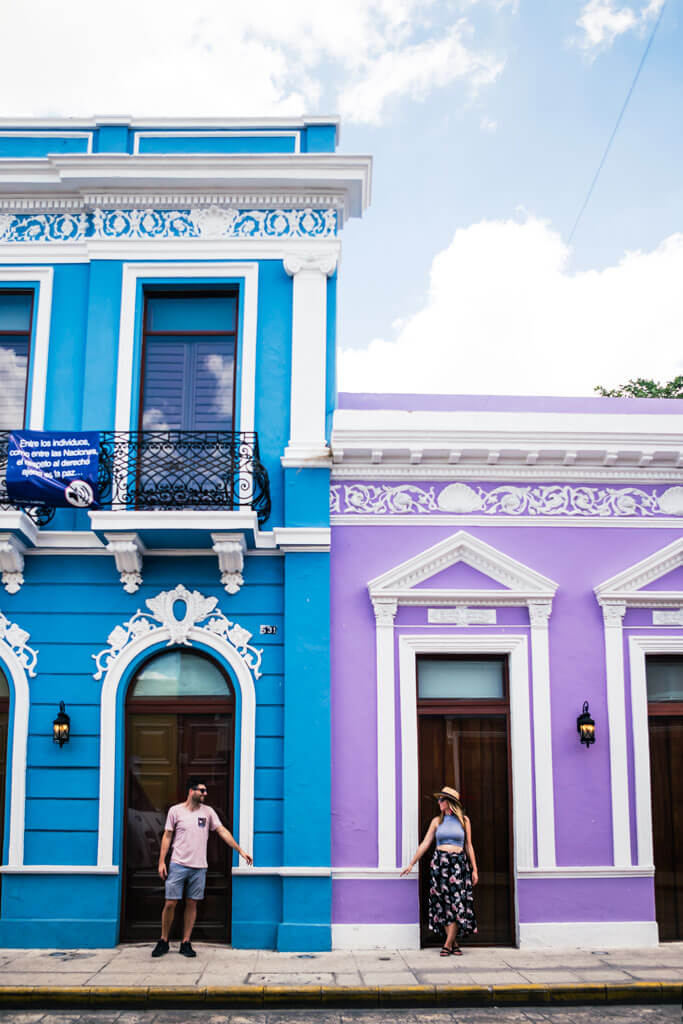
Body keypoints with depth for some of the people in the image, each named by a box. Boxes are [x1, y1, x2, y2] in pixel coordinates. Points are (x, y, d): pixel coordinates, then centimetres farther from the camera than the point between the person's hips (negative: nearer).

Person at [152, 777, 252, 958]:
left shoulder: (208, 811, 7)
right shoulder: (175, 810, 1)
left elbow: (223, 831, 5)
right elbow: (167, 836, 3)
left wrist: (241, 851, -1)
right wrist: (161, 862, -3)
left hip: (199, 867, 2)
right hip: (178, 865, -2)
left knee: (191, 904, 5)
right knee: (170, 903, -2)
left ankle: (186, 943, 14)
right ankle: (163, 942, 13)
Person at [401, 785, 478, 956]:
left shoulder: (464, 820, 6)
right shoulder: (437, 821, 9)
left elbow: (469, 846, 10)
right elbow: (425, 843, 9)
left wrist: (474, 869, 6)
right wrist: (411, 864, 6)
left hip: (459, 863, -1)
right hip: (440, 863, 1)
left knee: (457, 903, -10)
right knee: (444, 904, -2)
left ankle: (447, 944, -6)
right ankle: (454, 943, 7)